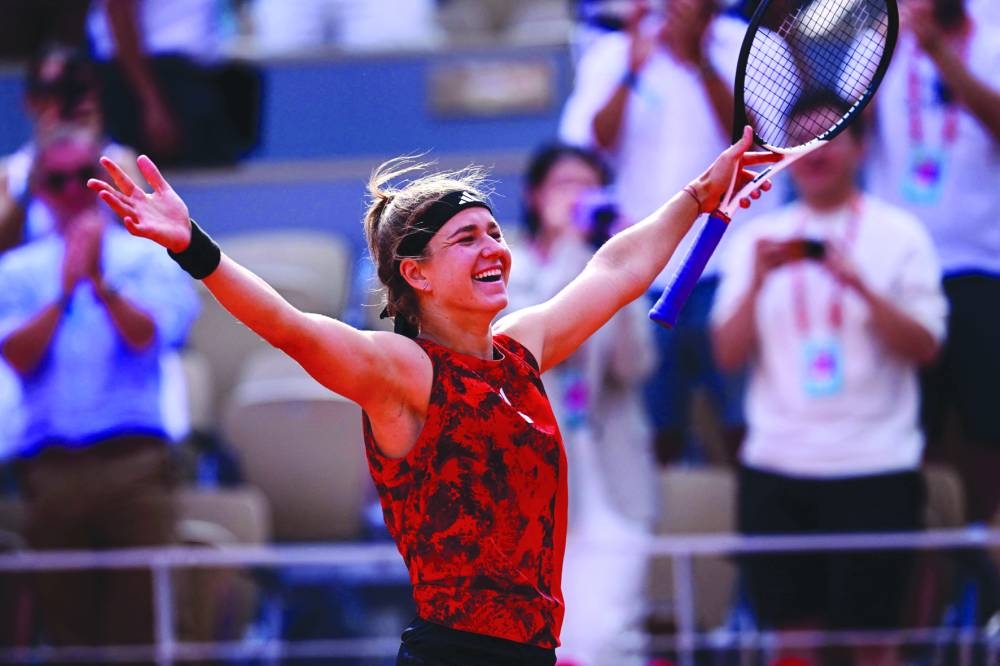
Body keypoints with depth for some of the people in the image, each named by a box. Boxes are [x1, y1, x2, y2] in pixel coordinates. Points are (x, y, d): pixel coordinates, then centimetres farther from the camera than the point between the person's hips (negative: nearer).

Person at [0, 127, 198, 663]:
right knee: (66, 622, 2)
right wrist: (66, 290, -11)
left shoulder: (149, 258, 9)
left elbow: (147, 336, -7)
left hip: (133, 455, -1)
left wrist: (100, 282, -20)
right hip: (50, 460, 1)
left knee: (141, 615, -8)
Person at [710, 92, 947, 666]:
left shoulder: (900, 235, 3)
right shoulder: (758, 239, 11)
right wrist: (758, 281, -10)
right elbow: (729, 355, 5)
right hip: (774, 468, 3)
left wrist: (860, 285, -18)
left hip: (874, 468, -3)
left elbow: (925, 348, -5)